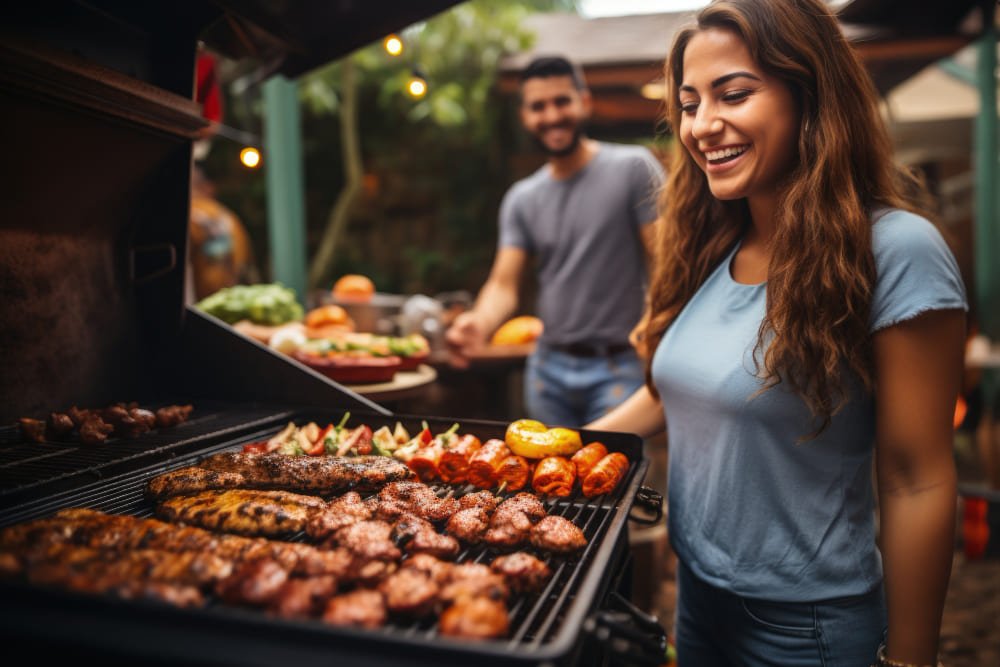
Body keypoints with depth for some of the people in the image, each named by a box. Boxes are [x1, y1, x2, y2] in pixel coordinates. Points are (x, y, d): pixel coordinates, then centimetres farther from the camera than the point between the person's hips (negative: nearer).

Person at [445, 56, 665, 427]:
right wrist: (480, 322, -23)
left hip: (618, 366, -4)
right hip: (548, 367, 5)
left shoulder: (633, 167, -5)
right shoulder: (521, 199, 8)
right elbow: (504, 284, 0)